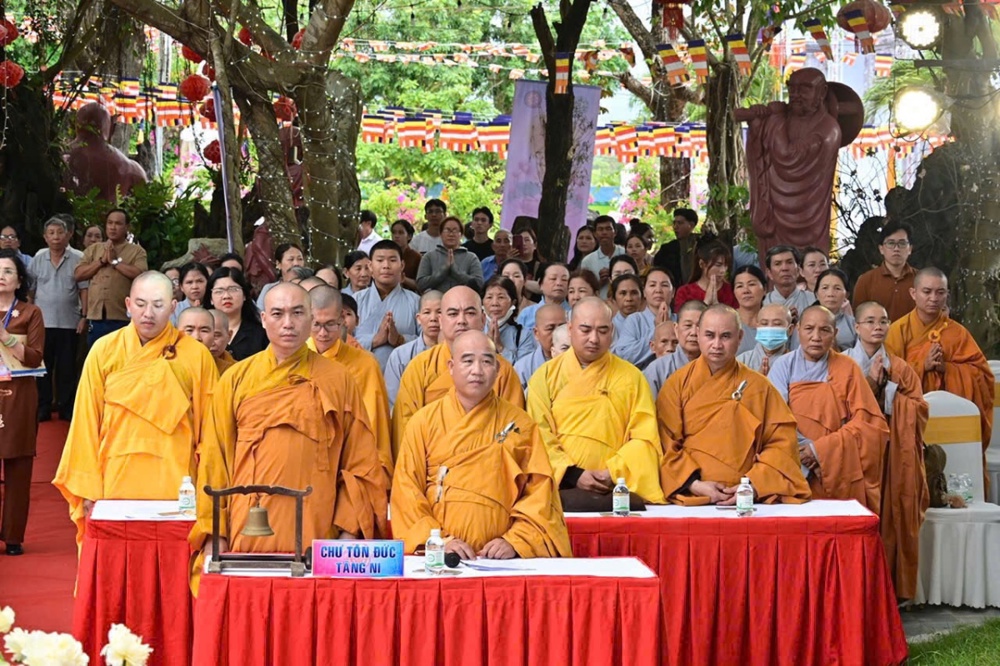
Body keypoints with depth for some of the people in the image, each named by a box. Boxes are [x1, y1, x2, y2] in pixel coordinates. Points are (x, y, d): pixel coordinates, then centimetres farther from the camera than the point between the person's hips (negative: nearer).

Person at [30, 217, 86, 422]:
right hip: (42, 321, 2)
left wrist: (84, 317, -5)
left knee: (67, 368, 5)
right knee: (42, 367, 5)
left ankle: (66, 408, 12)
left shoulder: (78, 259, -2)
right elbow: (29, 289, 7)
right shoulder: (38, 259, 4)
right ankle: (43, 408, 12)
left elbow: (84, 289, -1)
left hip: (69, 323, -2)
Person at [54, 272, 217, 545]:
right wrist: (88, 488, 0)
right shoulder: (104, 351, 4)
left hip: (174, 487, -1)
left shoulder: (196, 355, 1)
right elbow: (86, 421, 4)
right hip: (116, 481, 1)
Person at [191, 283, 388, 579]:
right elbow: (214, 458, 9)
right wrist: (212, 533, 2)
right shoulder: (236, 380, 9)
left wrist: (350, 531, -2)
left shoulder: (337, 380, 6)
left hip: (315, 538, -1)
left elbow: (360, 462, 6)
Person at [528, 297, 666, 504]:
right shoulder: (546, 376, 10)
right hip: (558, 489, 1)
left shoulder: (631, 378, 10)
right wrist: (572, 474, -8)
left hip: (616, 492, -1)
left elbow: (644, 439, 5)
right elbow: (539, 436, 3)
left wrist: (615, 473, -8)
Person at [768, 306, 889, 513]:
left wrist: (821, 449, -11)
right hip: (794, 474, -1)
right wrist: (804, 450, -19)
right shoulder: (784, 366, 2)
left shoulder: (847, 369, 4)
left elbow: (867, 422, -2)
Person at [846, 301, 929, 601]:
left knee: (892, 519, -1)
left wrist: (886, 389, -7)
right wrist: (869, 382, -13)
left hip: (893, 455, 2)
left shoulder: (901, 369, 11)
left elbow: (919, 409, 1)